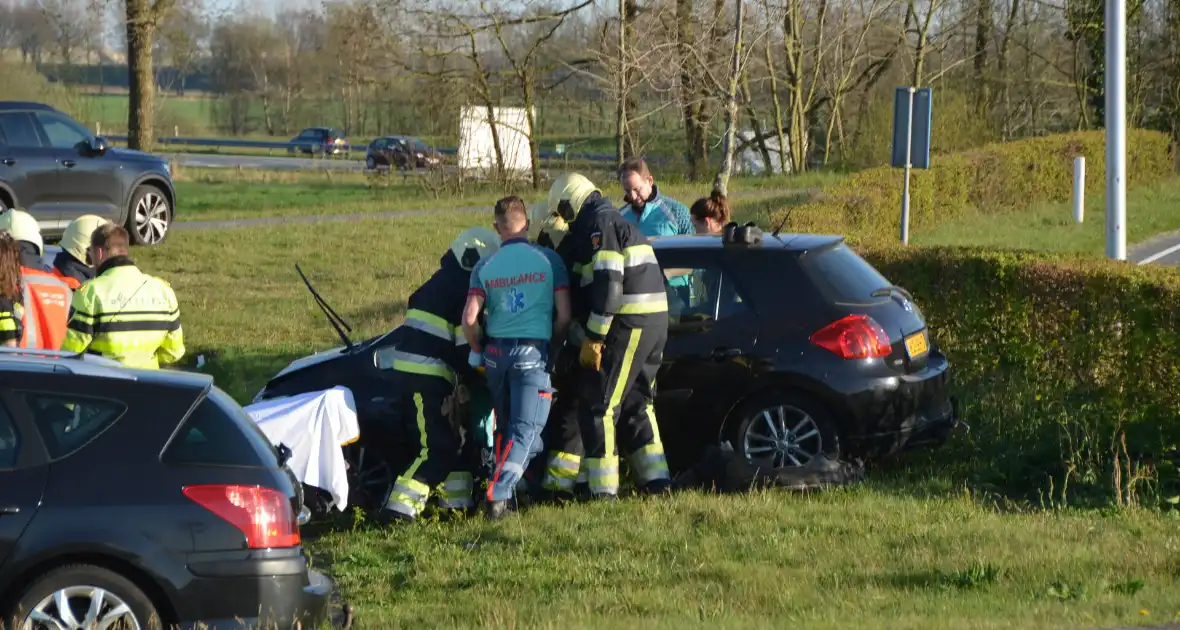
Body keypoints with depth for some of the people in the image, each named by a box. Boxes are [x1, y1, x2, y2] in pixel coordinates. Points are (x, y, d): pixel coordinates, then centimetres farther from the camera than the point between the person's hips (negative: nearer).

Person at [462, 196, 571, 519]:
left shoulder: (485, 266, 5)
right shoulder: (548, 259, -2)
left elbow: (469, 318, -1)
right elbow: (564, 316, -3)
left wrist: (477, 351, 16)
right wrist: (553, 351, 11)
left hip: (496, 352, 3)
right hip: (533, 353, -3)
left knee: (504, 428, 19)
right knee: (525, 430, -5)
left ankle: (504, 491, 19)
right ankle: (499, 495, -21)